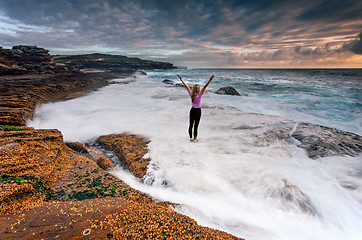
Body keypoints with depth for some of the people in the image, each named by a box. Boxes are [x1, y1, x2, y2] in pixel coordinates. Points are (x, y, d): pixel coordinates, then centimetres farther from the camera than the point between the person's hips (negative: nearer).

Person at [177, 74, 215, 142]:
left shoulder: (191, 94, -6)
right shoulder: (199, 95, -17)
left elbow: (186, 86, 2)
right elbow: (205, 87, -25)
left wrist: (181, 80, 8)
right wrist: (210, 80, -32)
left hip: (192, 110, 5)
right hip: (198, 111, -5)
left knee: (191, 125, 12)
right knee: (196, 125, 2)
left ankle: (191, 137, 23)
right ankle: (195, 139, 9)